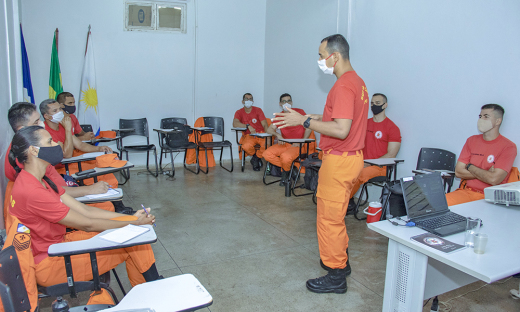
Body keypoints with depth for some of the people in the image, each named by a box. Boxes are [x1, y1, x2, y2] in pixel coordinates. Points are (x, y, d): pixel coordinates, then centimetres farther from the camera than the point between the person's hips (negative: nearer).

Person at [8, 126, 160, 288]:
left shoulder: (39, 181, 6)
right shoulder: (31, 192, -26)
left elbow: (84, 210, 4)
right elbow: (87, 225, -21)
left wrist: (131, 217, -2)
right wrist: (134, 223, -12)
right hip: (48, 265, -9)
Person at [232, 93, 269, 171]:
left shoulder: (258, 110, 5)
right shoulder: (239, 112, 6)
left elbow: (265, 125, -5)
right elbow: (235, 124, -14)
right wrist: (248, 126, -25)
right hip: (248, 136, 0)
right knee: (246, 146, -35)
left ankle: (257, 157, 2)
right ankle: (254, 155, 3)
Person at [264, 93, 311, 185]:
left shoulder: (299, 112, 0)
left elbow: (308, 129, -2)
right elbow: (269, 129, 10)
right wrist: (277, 135, -12)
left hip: (297, 145, -5)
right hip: (284, 144, 5)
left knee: (285, 157, -34)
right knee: (266, 154, -15)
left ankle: (286, 171, 1)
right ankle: (288, 168, -2)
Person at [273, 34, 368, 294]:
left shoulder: (343, 85, -20)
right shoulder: (357, 81, 13)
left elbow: (341, 130, -28)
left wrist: (305, 121, -21)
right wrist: (318, 118, 12)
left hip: (339, 160, -11)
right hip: (351, 156, 11)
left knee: (329, 219, 0)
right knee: (336, 215, 22)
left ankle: (335, 277, 13)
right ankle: (340, 260, 36)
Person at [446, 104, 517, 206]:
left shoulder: (508, 147, -3)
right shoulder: (471, 141, 13)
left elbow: (494, 179, -16)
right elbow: (458, 172, 5)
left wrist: (470, 167, -1)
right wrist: (486, 173, -5)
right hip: (466, 191, 4)